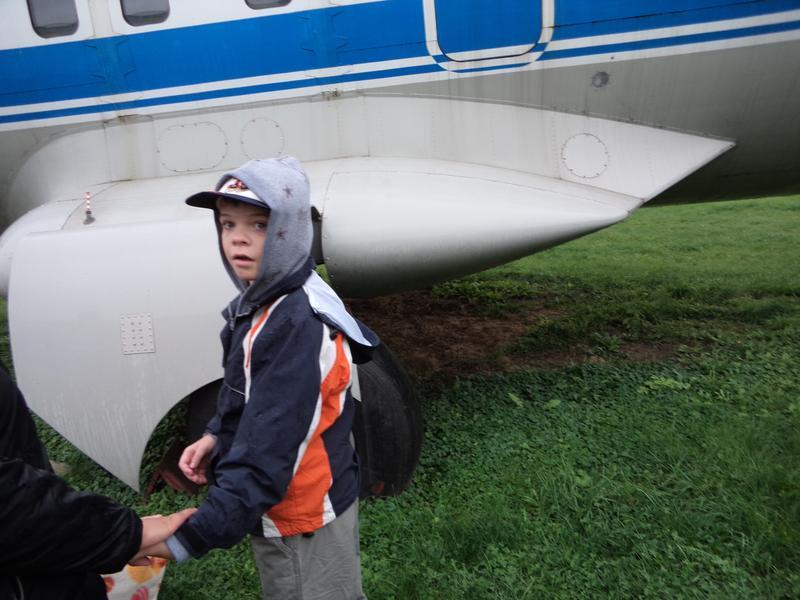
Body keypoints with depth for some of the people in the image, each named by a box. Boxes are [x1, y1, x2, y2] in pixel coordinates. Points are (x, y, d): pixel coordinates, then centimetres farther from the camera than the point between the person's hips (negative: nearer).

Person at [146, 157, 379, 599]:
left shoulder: (298, 326, -30)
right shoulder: (259, 303, -2)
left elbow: (266, 454, -33)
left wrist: (190, 538, -32)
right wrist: (216, 435, -2)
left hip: (306, 522, -9)